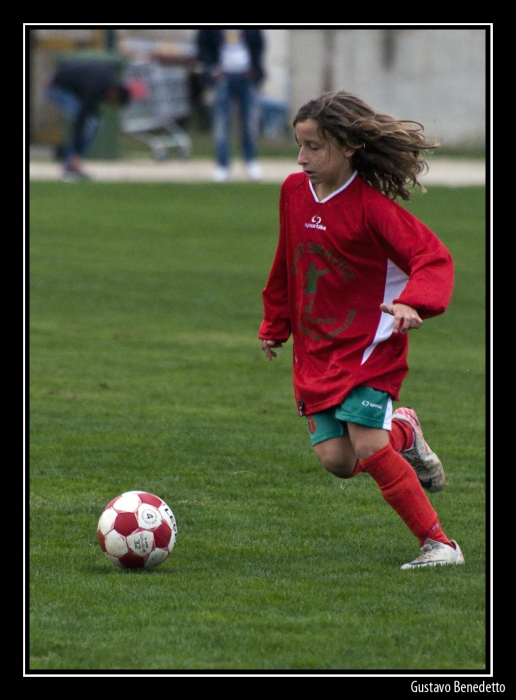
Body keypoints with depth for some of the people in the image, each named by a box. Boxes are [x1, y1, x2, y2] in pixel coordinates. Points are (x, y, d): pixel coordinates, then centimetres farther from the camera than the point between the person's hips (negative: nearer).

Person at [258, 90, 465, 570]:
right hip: (316, 350, 6)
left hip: (371, 345, -6)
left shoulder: (371, 206, -17)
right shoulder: (294, 192, 4)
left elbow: (432, 257, -22)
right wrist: (274, 324, 27)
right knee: (335, 458, -7)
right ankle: (402, 433, 25)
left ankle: (439, 544, -6)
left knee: (367, 448, -18)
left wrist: (413, 302, -41)